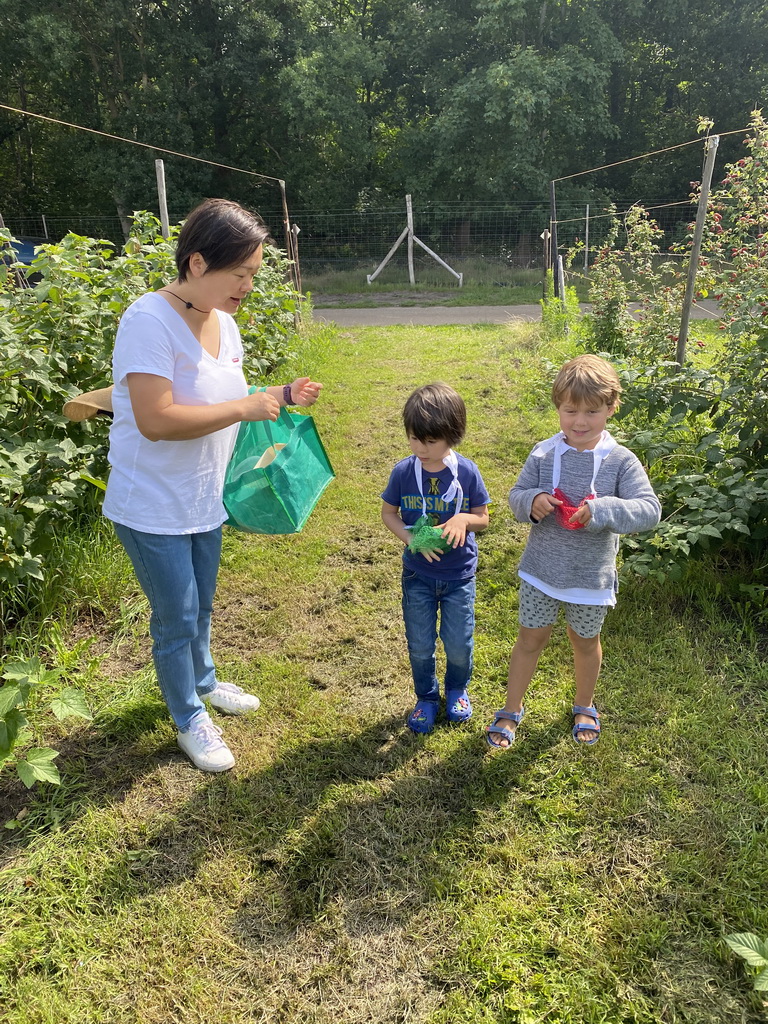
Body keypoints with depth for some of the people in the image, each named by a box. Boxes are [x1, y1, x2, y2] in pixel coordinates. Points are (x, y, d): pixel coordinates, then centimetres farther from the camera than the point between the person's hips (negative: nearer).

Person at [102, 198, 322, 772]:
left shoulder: (223, 322, 3)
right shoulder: (150, 321, -23)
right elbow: (156, 420, -31)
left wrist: (281, 397, -4)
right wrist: (245, 408, -27)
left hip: (205, 500, 8)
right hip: (154, 508, -7)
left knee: (201, 606, 24)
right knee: (177, 618, 8)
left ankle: (203, 682, 48)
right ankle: (189, 720, 30)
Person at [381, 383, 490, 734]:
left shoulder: (467, 472, -14)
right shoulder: (403, 472, -13)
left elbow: (483, 517, -3)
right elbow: (388, 513, -1)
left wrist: (464, 519, -26)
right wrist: (413, 540, -17)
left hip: (459, 575, 0)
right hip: (417, 574, 1)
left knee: (459, 645, 11)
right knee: (420, 646, 13)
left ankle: (457, 689, 43)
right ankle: (426, 698, 39)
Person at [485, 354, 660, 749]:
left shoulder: (621, 461, -13)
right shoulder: (543, 454, -8)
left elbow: (649, 509, -20)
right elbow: (516, 495, -1)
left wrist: (603, 510, -36)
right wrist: (531, 501, -25)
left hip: (592, 575, 0)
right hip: (541, 570, 1)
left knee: (585, 641, 21)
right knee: (530, 639, 14)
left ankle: (585, 706, 47)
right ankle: (511, 710, 33)